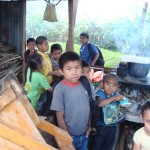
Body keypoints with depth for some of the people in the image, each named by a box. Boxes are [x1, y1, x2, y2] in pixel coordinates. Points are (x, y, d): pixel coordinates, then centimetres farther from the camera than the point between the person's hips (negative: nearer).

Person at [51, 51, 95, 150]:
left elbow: (91, 106, 4)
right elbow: (60, 116, -14)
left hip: (84, 132, 4)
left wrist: (90, 125, 6)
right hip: (70, 135, -4)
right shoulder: (60, 89, -20)